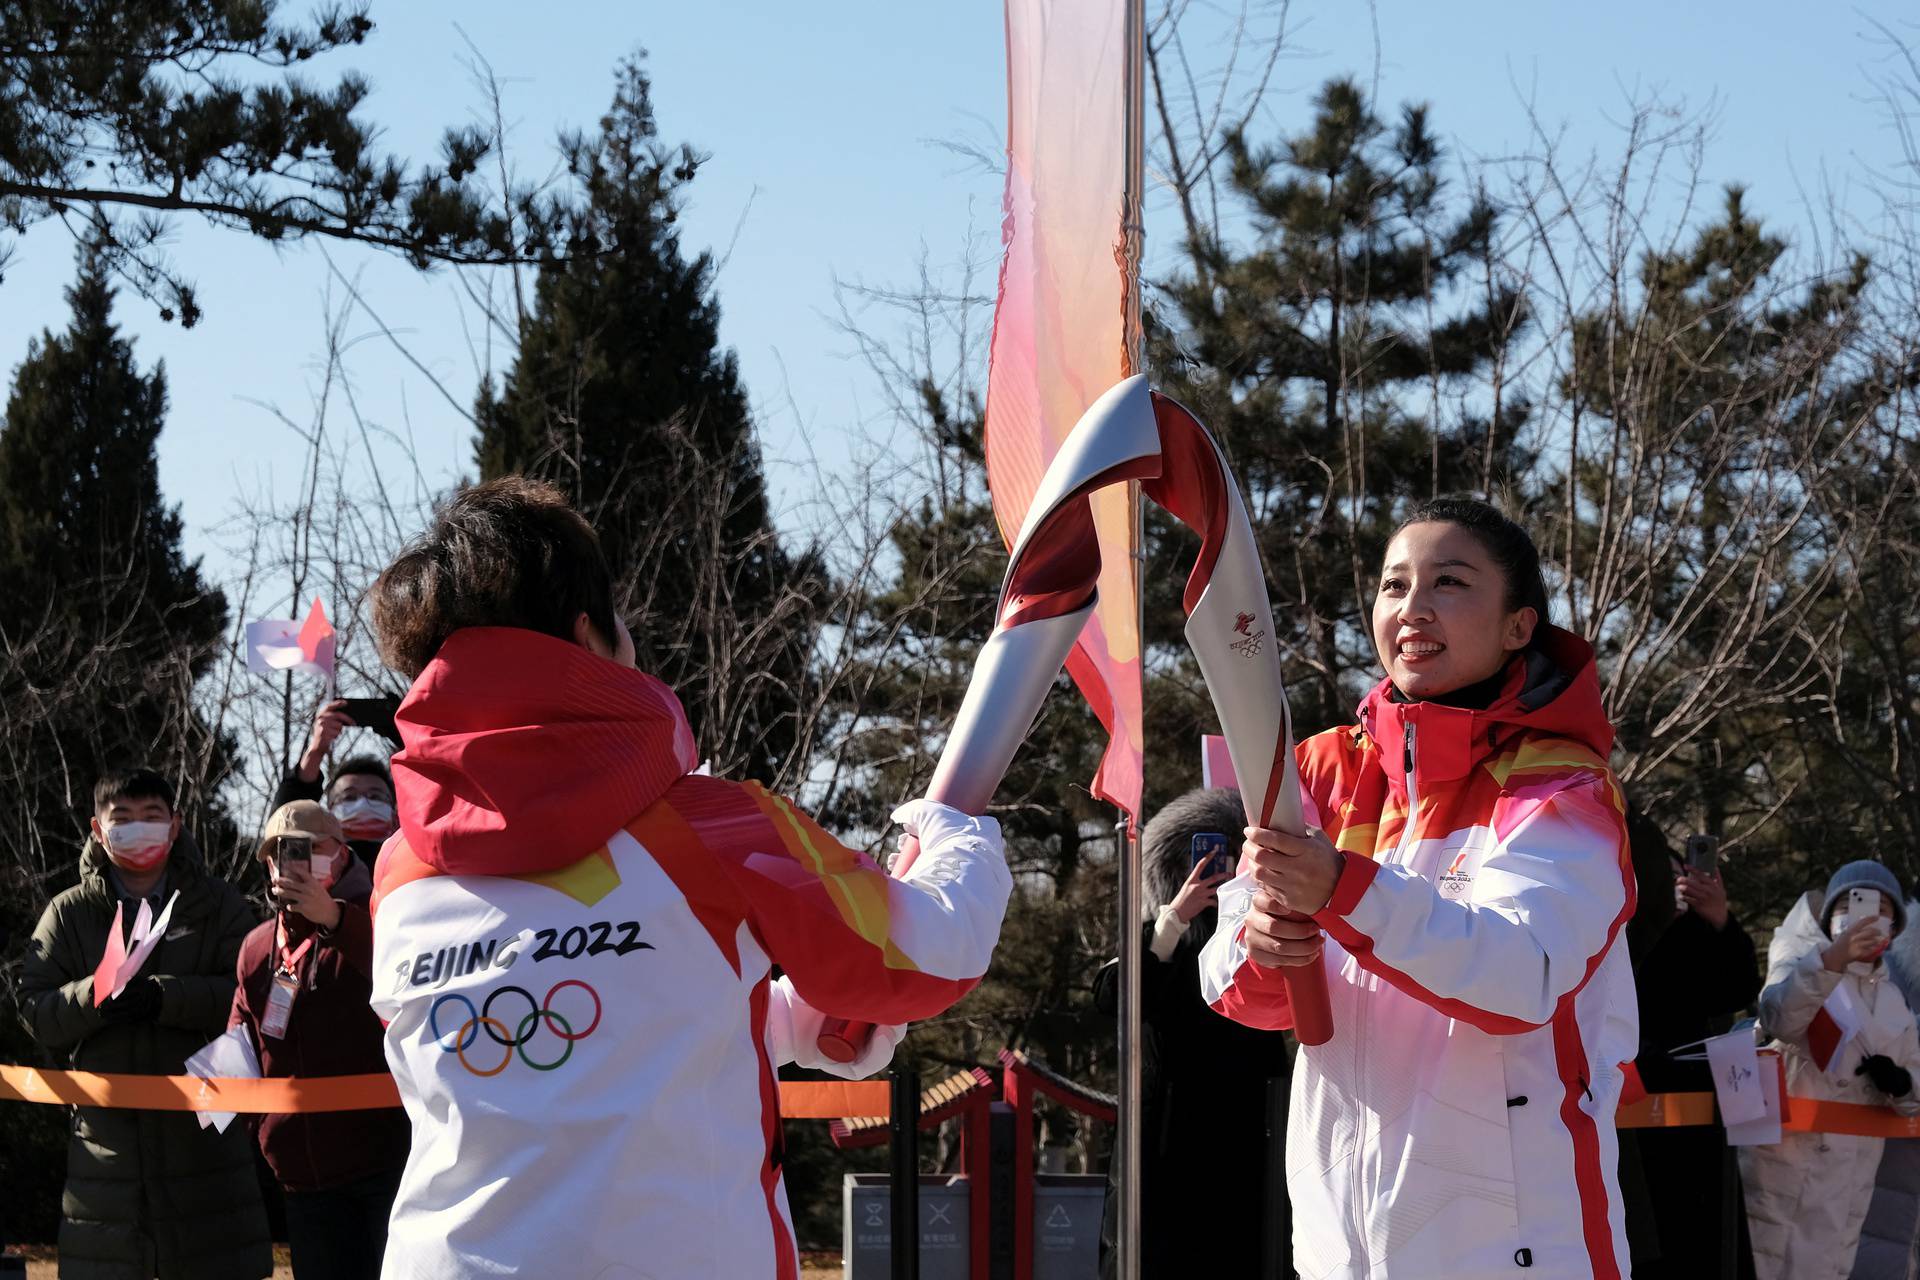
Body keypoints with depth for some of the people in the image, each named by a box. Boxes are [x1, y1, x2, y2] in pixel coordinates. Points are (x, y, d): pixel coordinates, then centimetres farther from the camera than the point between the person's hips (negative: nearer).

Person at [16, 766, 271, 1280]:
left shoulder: (218, 906, 6)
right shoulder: (67, 914, 9)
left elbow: (247, 995, -7)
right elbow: (35, 1012, 1)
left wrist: (164, 997, -22)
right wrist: (94, 996, -19)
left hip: (203, 1124, -1)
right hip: (106, 1133, 1)